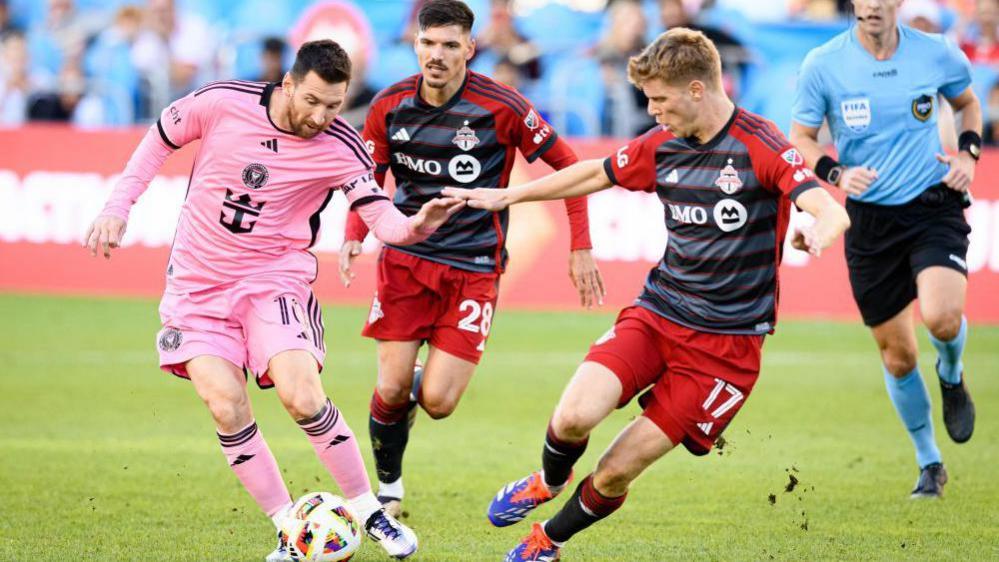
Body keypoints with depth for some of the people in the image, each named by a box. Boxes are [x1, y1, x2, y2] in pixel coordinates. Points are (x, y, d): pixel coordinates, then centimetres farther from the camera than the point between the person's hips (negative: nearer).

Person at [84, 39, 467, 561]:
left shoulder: (340, 147, -13)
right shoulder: (221, 103, -13)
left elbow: (379, 215, -17)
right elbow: (160, 138, 4)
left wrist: (414, 226, -39)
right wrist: (118, 205, -1)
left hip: (275, 278, -1)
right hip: (197, 282, 1)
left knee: (302, 399, -20)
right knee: (227, 410, -13)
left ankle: (368, 509, 0)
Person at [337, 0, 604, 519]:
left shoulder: (502, 107, -12)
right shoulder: (390, 105, -3)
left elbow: (566, 165, -2)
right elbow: (368, 181, 12)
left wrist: (581, 249, -5)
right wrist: (353, 236, -7)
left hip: (473, 268, -2)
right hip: (406, 258, 2)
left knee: (437, 402, -12)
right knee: (391, 391, -6)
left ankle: (424, 379, 27)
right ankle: (388, 487, 22)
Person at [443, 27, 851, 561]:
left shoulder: (760, 146, -14)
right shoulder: (661, 146, 5)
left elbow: (832, 211, -26)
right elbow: (594, 174, 23)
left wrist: (816, 233, -50)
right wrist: (505, 195, 26)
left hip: (725, 342, -4)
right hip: (655, 315, 4)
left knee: (615, 473, -5)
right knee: (574, 417, -21)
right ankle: (549, 482, 15)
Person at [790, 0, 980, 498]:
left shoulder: (938, 54, -4)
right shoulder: (823, 65, -7)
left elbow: (967, 102, 17)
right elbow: (800, 138, 3)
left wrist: (969, 153, -1)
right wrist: (837, 173, -16)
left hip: (935, 206, -1)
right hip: (870, 219, 1)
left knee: (941, 317, -27)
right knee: (897, 355, 6)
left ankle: (952, 378, 10)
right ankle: (929, 464, 28)